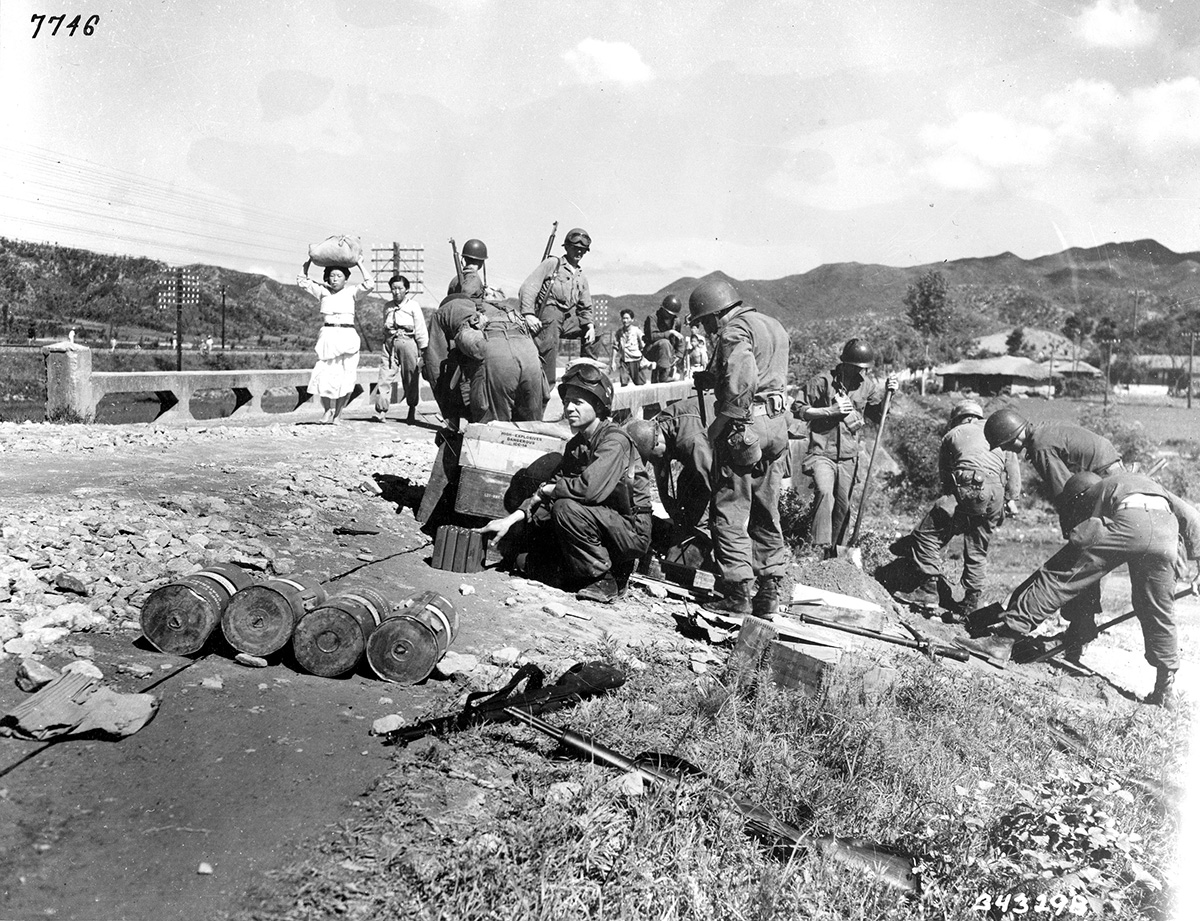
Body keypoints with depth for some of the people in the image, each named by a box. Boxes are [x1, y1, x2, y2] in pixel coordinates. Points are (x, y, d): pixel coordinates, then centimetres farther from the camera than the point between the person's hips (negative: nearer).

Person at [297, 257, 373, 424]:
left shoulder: (351, 291, 9)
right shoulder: (323, 291, 13)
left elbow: (369, 286, -5)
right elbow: (302, 283, 10)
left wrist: (360, 265, -1)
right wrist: (307, 264, 4)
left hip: (348, 336, 0)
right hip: (328, 335, 1)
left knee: (346, 378, -3)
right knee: (325, 375, -8)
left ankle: (337, 412, 12)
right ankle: (329, 408, 15)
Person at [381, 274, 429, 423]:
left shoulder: (413, 305, 0)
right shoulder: (387, 307, 13)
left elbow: (421, 330, 0)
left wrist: (422, 351, -2)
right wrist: (387, 342, 17)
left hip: (408, 342, -3)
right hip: (390, 343, 3)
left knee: (411, 379, 4)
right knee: (386, 377, -9)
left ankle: (412, 411, 17)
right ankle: (381, 411, -11)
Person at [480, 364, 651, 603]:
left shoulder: (614, 440, -19)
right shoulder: (576, 444, 9)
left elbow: (590, 488, -34)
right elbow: (553, 484, 5)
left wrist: (547, 490, -17)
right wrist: (513, 518, -9)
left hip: (632, 530, -8)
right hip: (601, 523, 8)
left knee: (566, 508, -32)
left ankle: (605, 579, -13)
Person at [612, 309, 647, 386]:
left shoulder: (637, 331, -4)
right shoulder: (619, 332, 5)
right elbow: (615, 347, 10)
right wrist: (613, 362, 5)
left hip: (636, 360, -2)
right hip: (624, 361, 2)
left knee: (640, 383, 3)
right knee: (623, 383, -4)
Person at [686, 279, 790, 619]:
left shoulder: (734, 330, -10)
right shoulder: (773, 326, 20)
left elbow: (742, 379, -25)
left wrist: (722, 422, -20)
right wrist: (710, 379, 19)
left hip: (744, 426, -9)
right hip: (776, 425, 9)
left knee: (730, 513, -2)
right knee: (766, 513, 15)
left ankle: (738, 594, -2)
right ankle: (769, 592, 20)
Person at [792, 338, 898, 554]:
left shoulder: (868, 385, 5)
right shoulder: (823, 381, -8)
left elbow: (878, 416, 15)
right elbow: (797, 410, -6)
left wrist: (887, 393, -1)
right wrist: (830, 411, -15)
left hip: (848, 457, 5)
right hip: (821, 453, -5)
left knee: (842, 506, 9)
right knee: (824, 493, -28)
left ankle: (833, 551, 26)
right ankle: (820, 547, -26)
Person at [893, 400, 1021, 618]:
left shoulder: (952, 434, 20)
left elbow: (943, 474, 19)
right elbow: (1012, 465, 15)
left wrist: (950, 494, 26)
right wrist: (1011, 498, 11)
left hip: (968, 488, -4)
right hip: (996, 495, 5)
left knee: (926, 533, 0)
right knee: (977, 549, 14)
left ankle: (929, 588, -9)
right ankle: (971, 602, 13)